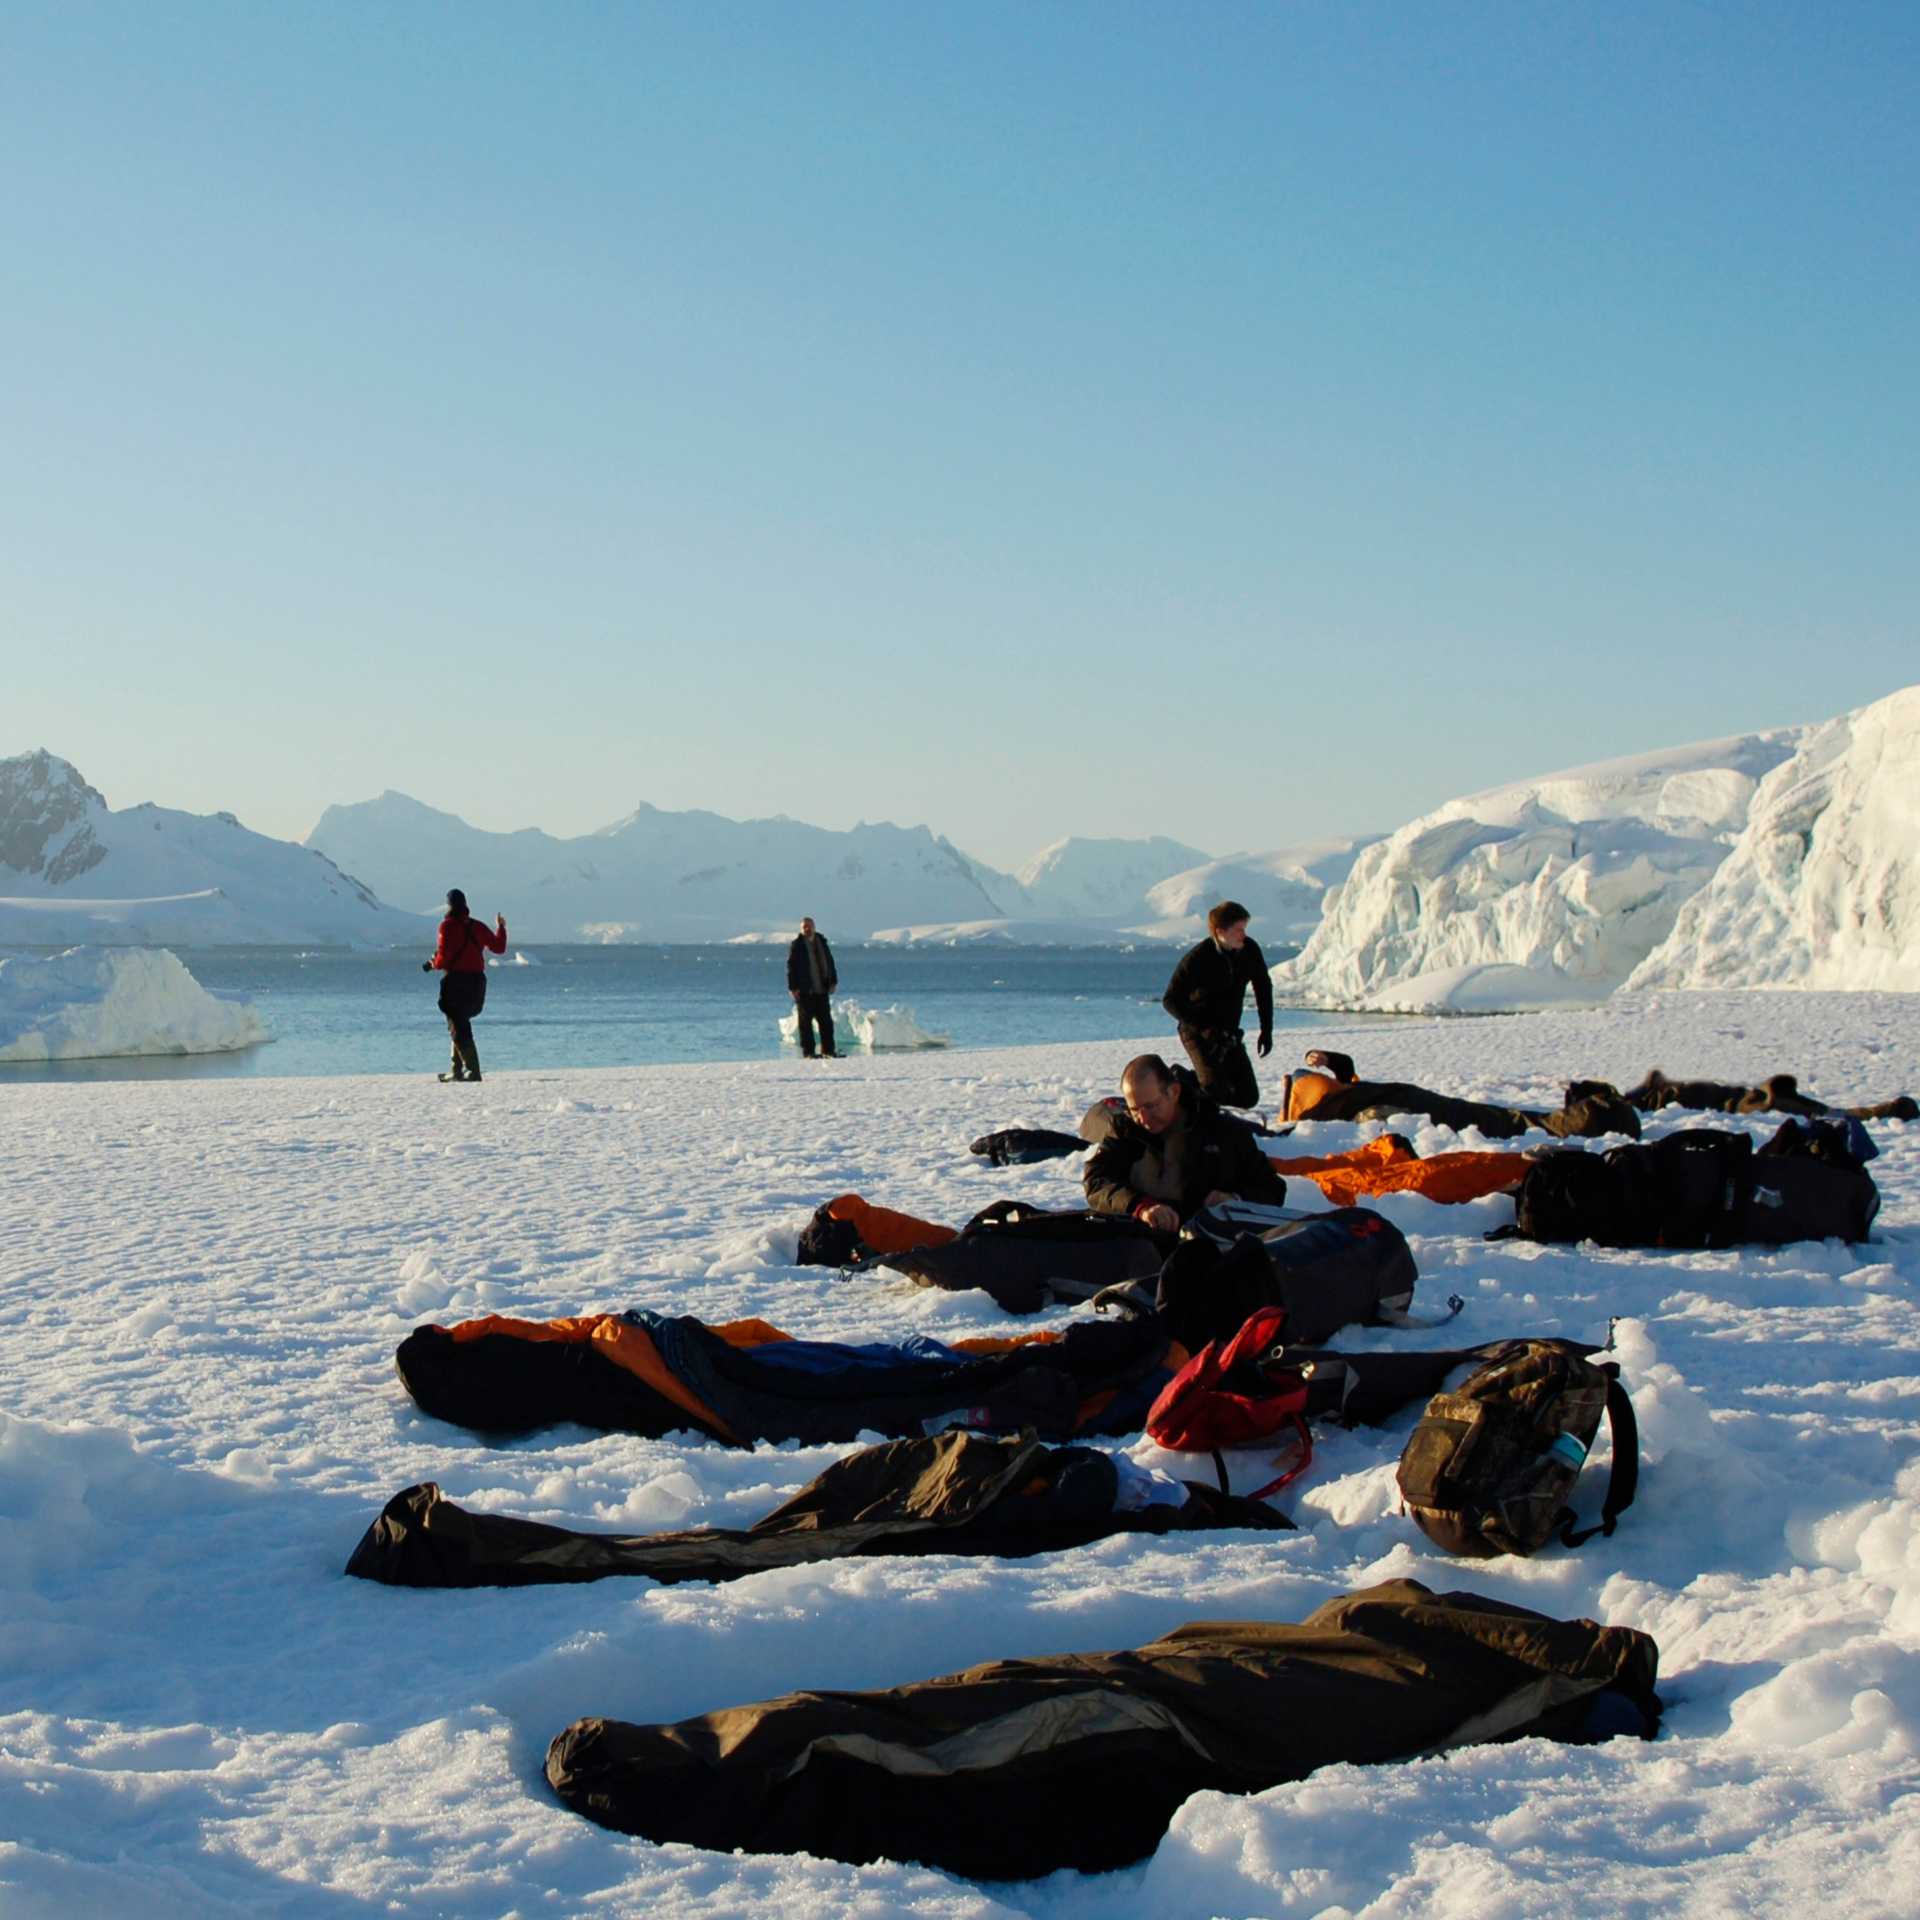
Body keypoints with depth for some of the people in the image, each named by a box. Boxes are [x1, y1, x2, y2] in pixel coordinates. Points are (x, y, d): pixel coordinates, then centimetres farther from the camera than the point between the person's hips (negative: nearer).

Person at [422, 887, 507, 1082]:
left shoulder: (447, 926, -8)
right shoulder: (477, 927, 9)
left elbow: (444, 957, -15)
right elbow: (498, 947, 19)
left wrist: (433, 964, 7)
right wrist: (501, 928, 36)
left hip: (457, 980, -6)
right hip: (477, 980, 6)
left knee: (459, 1029, -5)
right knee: (459, 1025, 19)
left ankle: (473, 1070, -13)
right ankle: (457, 1070, 18)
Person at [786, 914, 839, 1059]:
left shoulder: (822, 942, 11)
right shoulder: (796, 946, -5)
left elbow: (830, 963, 17)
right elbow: (791, 967, -7)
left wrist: (832, 982, 11)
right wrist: (793, 988, -13)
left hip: (821, 990, 5)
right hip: (804, 992, -5)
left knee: (826, 1021, 6)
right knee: (806, 1023, 0)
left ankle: (827, 1051, 13)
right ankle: (808, 1053, 4)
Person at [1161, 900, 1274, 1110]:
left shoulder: (1249, 949, -7)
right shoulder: (1197, 959, -21)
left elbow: (1263, 988, 9)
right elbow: (1170, 1000, -17)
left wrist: (1266, 1029, 5)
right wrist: (1203, 1029, -25)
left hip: (1228, 1032, 6)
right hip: (1197, 1032, -6)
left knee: (1248, 1097, 6)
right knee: (1217, 1092, -22)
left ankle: (1194, 1080, 22)